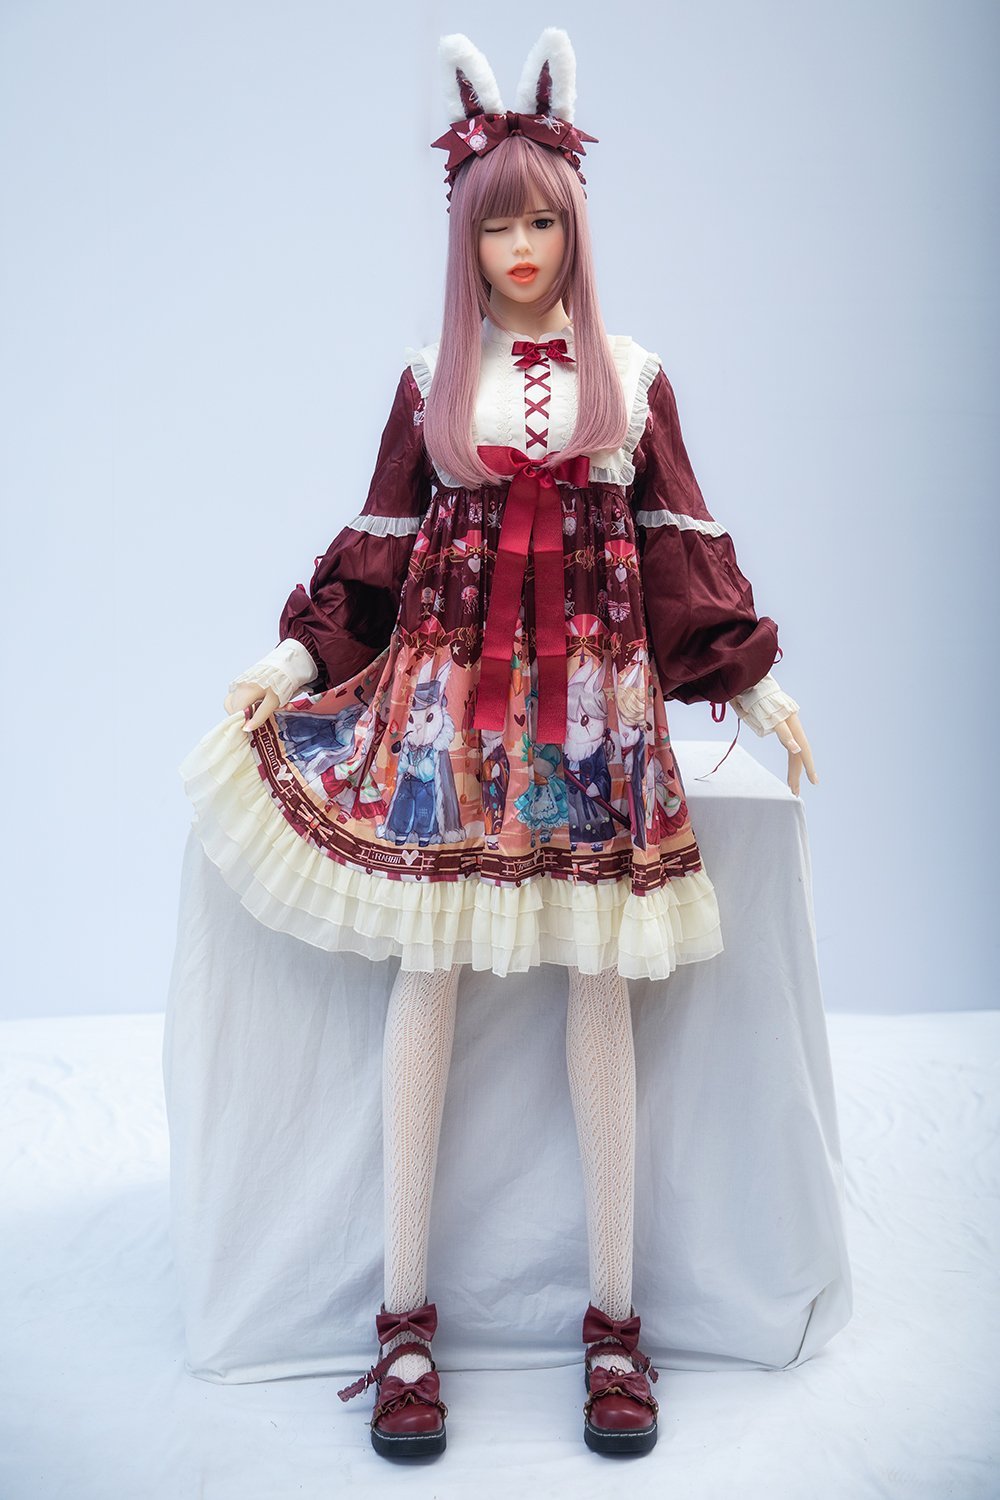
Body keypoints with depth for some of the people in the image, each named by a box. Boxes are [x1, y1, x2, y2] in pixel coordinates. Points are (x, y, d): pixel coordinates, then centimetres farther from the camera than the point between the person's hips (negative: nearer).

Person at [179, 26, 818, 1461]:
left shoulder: (631, 373, 11)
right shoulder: (432, 376, 11)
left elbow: (681, 544, 11)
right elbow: (382, 543, 11)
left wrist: (752, 679, 7)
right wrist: (299, 656, 3)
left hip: (596, 687, 0)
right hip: (449, 688, 0)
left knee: (600, 981, -2)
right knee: (428, 965, -5)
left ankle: (615, 1319, 8)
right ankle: (407, 1315, 6)